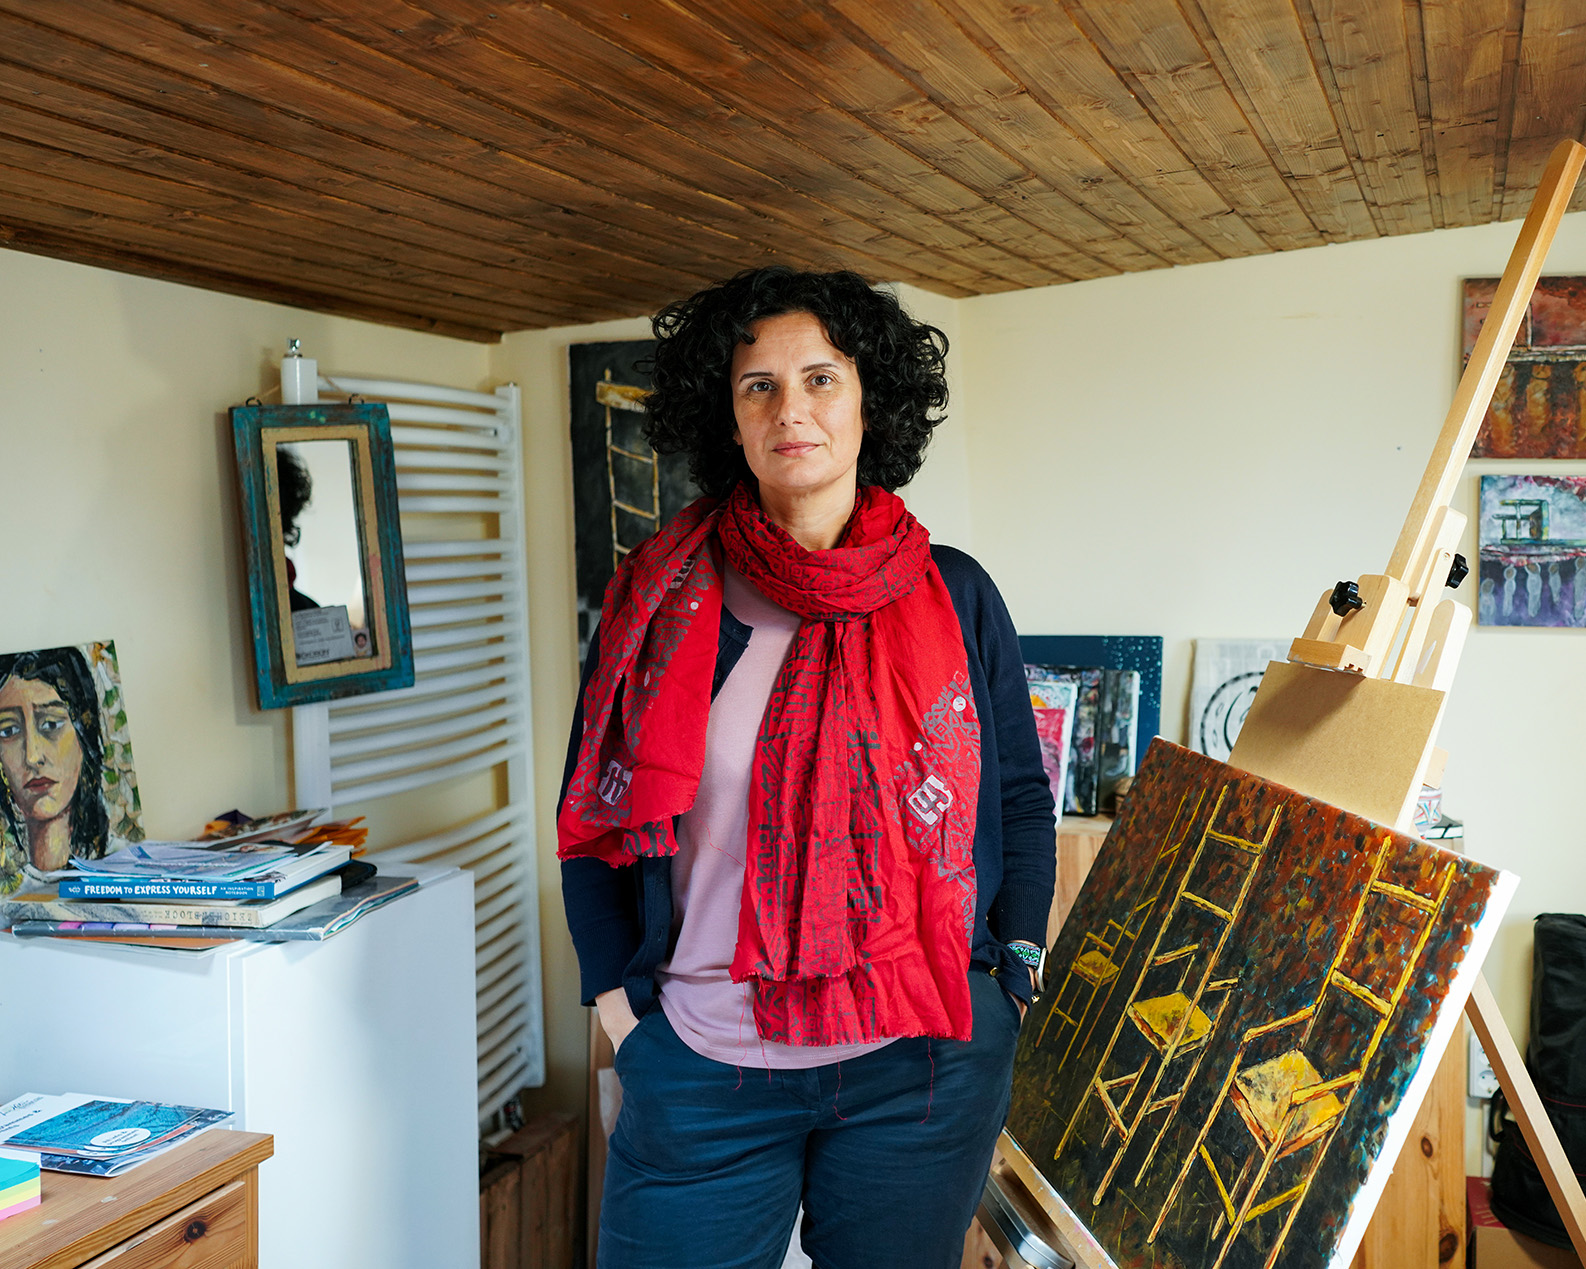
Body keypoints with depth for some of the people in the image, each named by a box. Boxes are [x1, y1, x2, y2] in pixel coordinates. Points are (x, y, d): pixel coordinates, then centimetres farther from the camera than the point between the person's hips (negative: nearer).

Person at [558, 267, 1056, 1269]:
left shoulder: (954, 596, 2)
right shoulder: (662, 601, 0)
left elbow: (1020, 802, 9)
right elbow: (594, 819, 4)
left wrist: (1013, 982, 2)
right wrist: (624, 1010, -1)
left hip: (920, 1068, 1)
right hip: (701, 1067, 0)